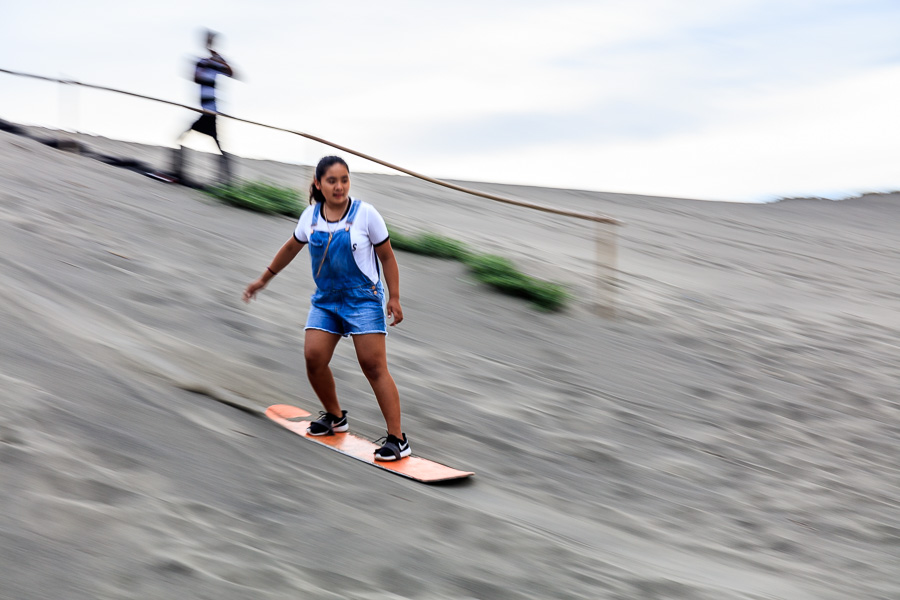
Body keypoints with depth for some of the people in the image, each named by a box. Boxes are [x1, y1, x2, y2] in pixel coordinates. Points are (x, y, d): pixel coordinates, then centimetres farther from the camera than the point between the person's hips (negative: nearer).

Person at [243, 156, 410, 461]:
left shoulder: (365, 213, -10)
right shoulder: (311, 216, 1)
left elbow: (387, 257, -3)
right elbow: (291, 249, 17)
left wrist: (394, 298, -7)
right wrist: (263, 279, 24)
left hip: (363, 298, -4)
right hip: (325, 299, 4)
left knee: (374, 366, -11)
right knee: (313, 358, -6)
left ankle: (397, 438, -10)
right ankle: (335, 417, 21)